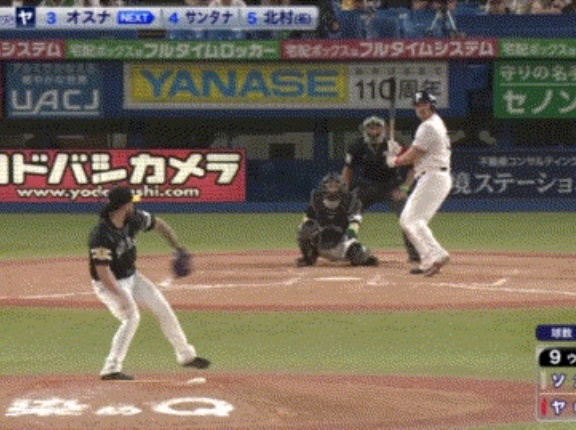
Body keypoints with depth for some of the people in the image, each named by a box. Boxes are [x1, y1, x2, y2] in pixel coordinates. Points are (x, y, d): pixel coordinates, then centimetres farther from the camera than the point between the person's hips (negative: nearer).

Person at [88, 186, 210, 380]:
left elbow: (158, 224, 10)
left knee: (162, 308, 10)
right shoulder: (101, 235, -31)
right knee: (131, 317, -25)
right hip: (109, 284, -8)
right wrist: (121, 297, -39)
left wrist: (178, 248, 13)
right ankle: (111, 369, -21)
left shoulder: (134, 219, -10)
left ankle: (186, 355, 26)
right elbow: (103, 271, -34)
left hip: (131, 277, 8)